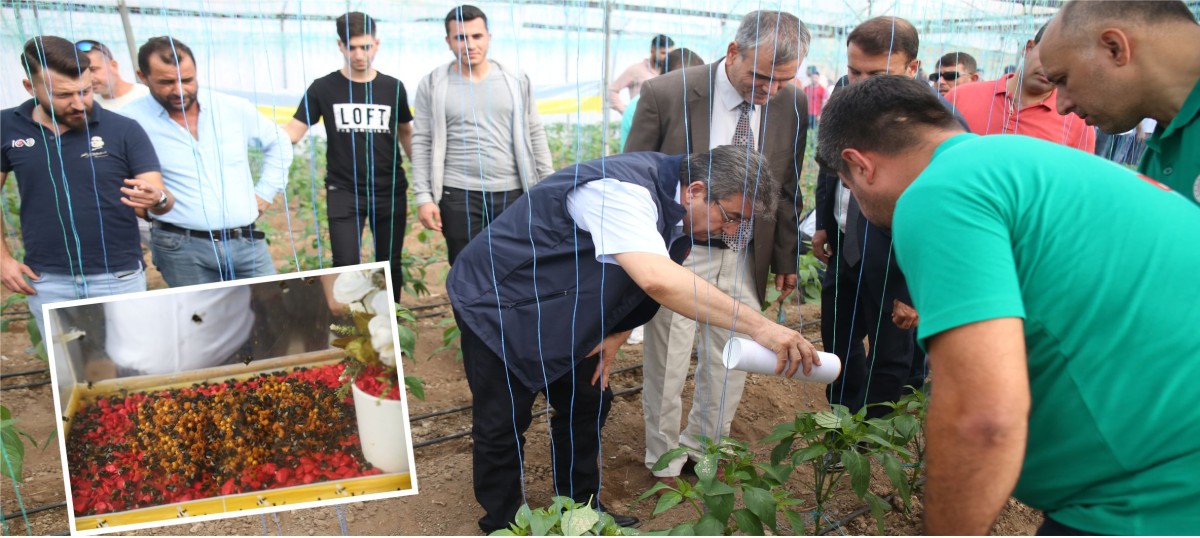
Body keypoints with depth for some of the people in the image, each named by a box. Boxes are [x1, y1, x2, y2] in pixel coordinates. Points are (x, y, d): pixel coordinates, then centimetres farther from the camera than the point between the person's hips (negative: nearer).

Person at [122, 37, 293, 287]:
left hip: (248, 241, 3)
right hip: (182, 250, -2)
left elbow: (278, 143, 18)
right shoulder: (131, 121, -4)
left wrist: (265, 192, 12)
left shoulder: (236, 109, 4)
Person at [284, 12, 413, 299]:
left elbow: (406, 134, 12)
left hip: (390, 191, 2)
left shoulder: (393, 88, 3)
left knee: (390, 266, 10)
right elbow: (293, 132, -3)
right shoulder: (323, 88, -2)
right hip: (343, 192, -2)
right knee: (346, 265, -7)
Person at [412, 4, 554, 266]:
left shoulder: (516, 80, 5)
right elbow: (422, 143, 0)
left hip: (512, 192, 2)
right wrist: (423, 197, -6)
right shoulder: (433, 84, 1)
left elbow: (535, 135, 8)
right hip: (459, 194, -1)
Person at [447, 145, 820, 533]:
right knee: (503, 426, 0)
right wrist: (759, 326, -51)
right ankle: (502, 527, 22)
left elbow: (646, 285, 9)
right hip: (495, 303, -8)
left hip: (554, 312, 8)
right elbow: (657, 280, -50)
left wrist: (613, 337, -5)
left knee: (588, 404, 12)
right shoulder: (623, 191, -34)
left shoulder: (677, 210, -5)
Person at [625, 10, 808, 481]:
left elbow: (787, 189, 6)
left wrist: (786, 258, 10)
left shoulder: (792, 104, -5)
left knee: (730, 363, 14)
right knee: (666, 365, 9)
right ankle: (665, 462, 31)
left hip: (746, 258, 4)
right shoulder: (667, 94, -17)